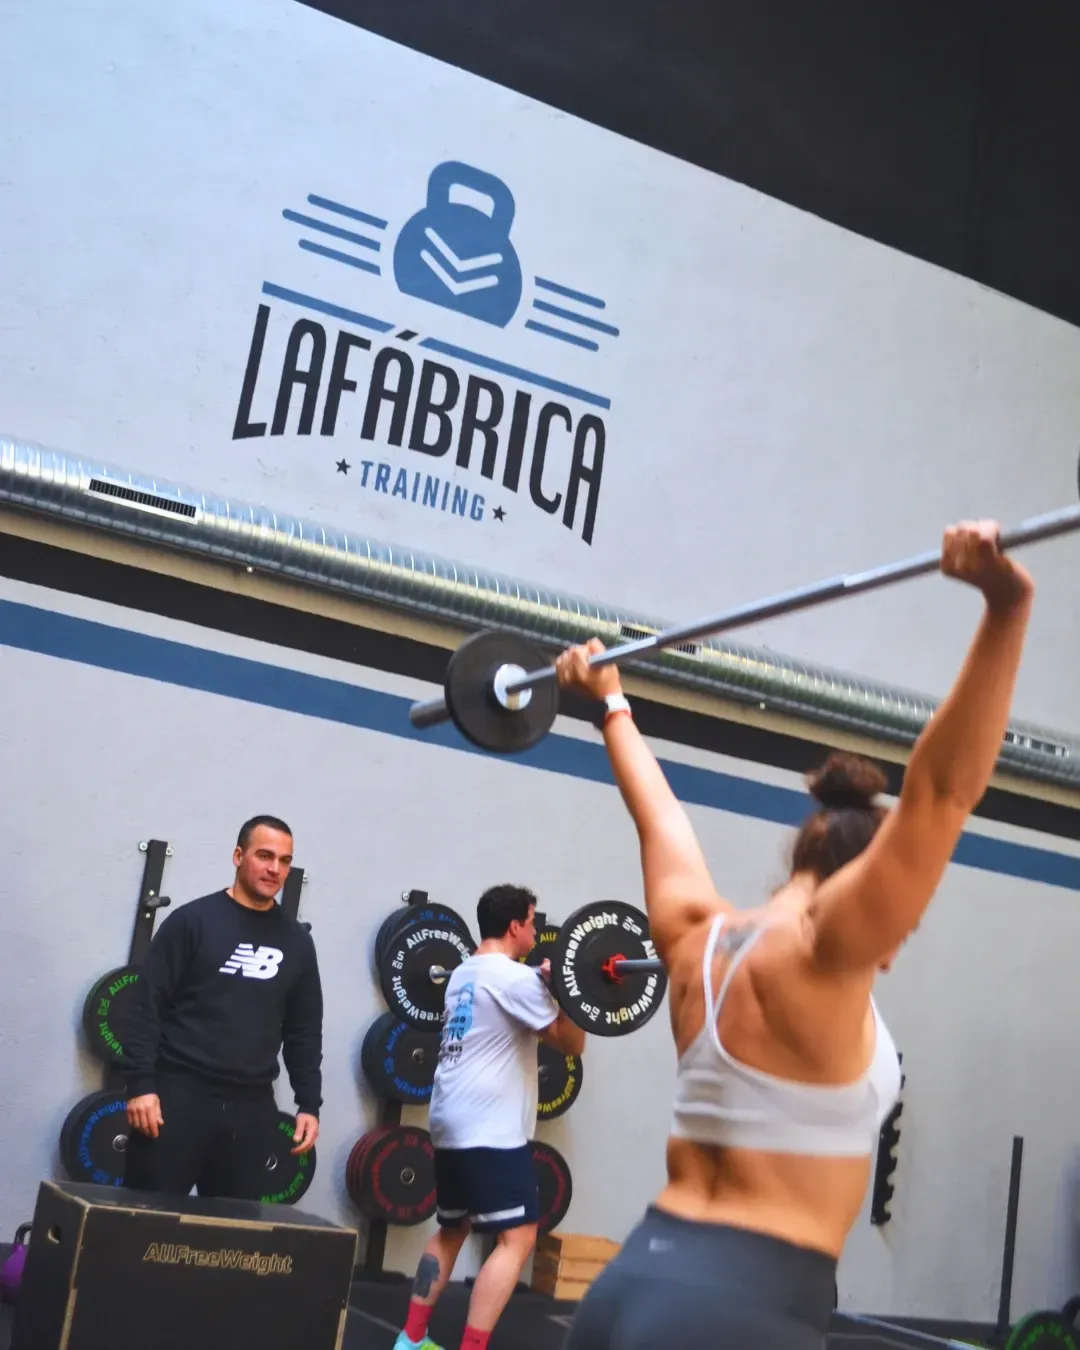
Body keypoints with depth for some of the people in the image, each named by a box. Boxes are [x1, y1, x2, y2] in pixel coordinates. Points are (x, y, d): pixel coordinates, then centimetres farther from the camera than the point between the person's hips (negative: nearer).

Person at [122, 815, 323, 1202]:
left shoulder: (296, 941, 10)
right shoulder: (193, 920, -2)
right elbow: (148, 1004, -5)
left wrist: (309, 1103, 7)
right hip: (179, 1094, -4)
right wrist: (140, 1084, -13)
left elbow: (305, 1030, 14)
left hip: (251, 1106, 4)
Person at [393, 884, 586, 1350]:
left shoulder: (462, 974, 15)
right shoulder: (515, 977, -13)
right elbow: (570, 1042, -9)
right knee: (517, 1238, -8)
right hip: (490, 1130, -10)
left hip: (451, 1123, 10)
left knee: (452, 1228, 20)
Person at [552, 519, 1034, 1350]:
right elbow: (942, 791, -19)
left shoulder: (700, 942, 8)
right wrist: (1007, 609, -23)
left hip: (634, 1282, 8)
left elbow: (660, 815, 24)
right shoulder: (817, 958, -11)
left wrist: (611, 706, 39)